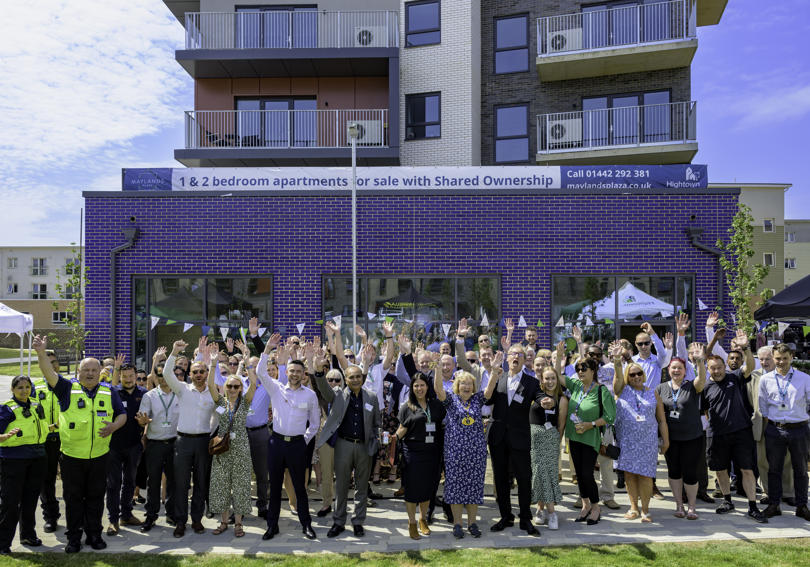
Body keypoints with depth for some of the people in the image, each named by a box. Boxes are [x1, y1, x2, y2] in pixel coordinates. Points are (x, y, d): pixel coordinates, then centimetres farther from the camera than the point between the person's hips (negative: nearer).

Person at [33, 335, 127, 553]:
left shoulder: (109, 392, 6)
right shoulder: (68, 389, 0)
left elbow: (122, 414, 10)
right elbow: (50, 374, -15)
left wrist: (114, 426, -11)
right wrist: (41, 353, -31)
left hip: (99, 456, 1)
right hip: (72, 456, -1)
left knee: (96, 497, 10)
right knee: (73, 498, 7)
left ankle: (94, 534, 22)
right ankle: (74, 537, 19)